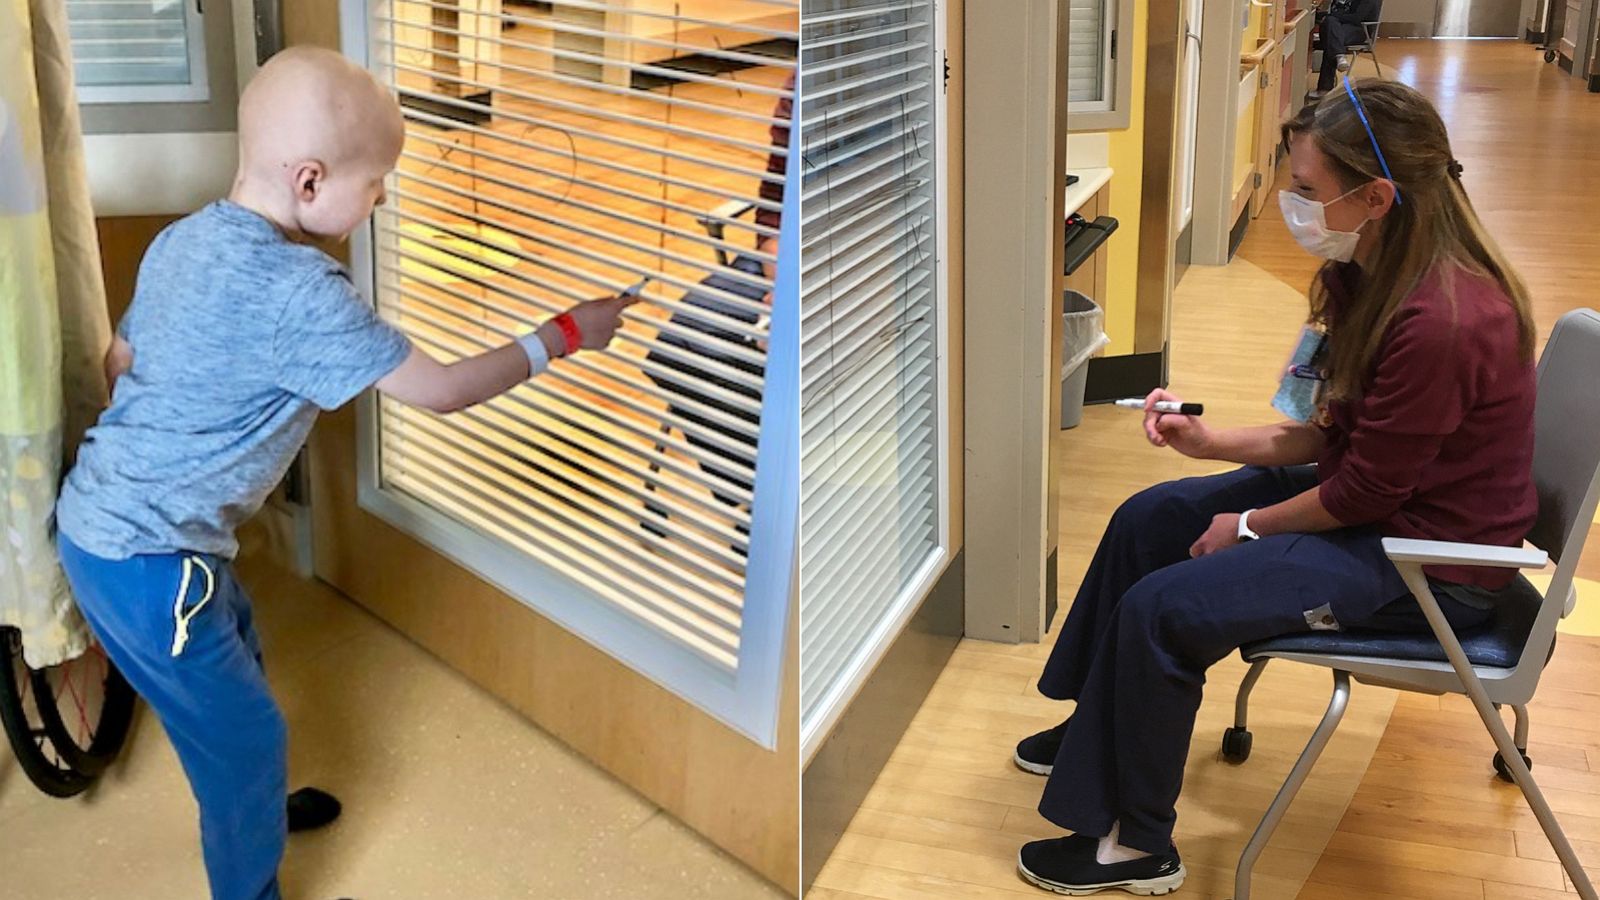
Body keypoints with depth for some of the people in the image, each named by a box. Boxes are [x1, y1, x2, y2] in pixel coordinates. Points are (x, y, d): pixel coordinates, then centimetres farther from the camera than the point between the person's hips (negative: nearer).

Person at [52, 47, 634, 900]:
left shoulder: (182, 239, 1)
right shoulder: (298, 290, -26)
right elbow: (439, 390, -19)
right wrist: (561, 336, -8)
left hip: (105, 514, 9)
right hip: (145, 558, -9)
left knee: (235, 668, 29)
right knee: (245, 730, 7)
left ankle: (246, 806, 52)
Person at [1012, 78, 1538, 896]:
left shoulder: (1441, 321, -32)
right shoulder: (1378, 276, -2)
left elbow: (1365, 490, -23)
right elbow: (1336, 430, 6)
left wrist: (1251, 527, -9)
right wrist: (1210, 441, -3)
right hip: (1376, 495, 10)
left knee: (1163, 608, -17)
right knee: (1149, 520, 12)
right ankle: (1098, 728, 29)